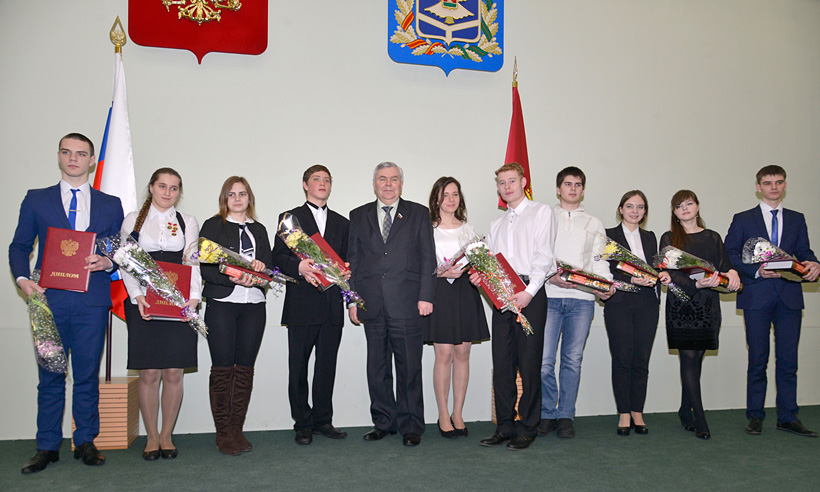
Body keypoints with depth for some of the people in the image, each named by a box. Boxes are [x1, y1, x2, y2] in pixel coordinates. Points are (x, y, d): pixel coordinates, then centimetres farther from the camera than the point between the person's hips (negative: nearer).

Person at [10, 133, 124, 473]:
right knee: (50, 376, 5)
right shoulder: (36, 200, 12)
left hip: (92, 302, 0)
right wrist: (23, 278, -6)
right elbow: (19, 247, 11)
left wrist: (108, 262, -10)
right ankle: (47, 447, 16)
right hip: (49, 299, 0)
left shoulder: (110, 204, 12)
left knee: (88, 375, 5)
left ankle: (85, 442, 17)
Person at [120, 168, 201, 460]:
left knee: (174, 373, 0)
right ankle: (151, 436, 14)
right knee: (149, 373, -1)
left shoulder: (188, 223, 14)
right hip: (143, 305, -1)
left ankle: (166, 435, 15)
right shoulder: (133, 220, 11)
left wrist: (194, 296, -8)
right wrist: (137, 296, -9)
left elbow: (193, 263, 7)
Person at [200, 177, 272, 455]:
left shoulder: (259, 230, 19)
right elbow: (204, 267, -4)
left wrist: (261, 267, -9)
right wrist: (232, 278, -20)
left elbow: (269, 265, 15)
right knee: (222, 367, -2)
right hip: (222, 304, -4)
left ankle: (237, 429, 13)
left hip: (254, 306, 4)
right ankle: (223, 432, 7)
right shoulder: (213, 225, 6)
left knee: (245, 368, 4)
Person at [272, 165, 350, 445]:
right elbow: (278, 256, -2)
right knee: (298, 367, 1)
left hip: (332, 305, 3)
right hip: (302, 304, -3)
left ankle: (323, 420, 19)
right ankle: (303, 424, 12)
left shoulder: (341, 223, 19)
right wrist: (299, 267, -20)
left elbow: (346, 260, 18)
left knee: (327, 365, 8)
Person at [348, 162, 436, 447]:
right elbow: (353, 261, 11)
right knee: (377, 367, 9)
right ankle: (384, 421, 22)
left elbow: (428, 258, 3)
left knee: (409, 367, 1)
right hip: (372, 304, 2)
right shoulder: (358, 216, 13)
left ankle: (411, 426, 13)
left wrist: (426, 296, -5)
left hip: (407, 304, -2)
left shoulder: (419, 214, 8)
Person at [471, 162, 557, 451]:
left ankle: (527, 429, 6)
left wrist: (529, 291, -16)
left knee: (529, 364, -4)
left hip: (530, 293, -5)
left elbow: (543, 256, -5)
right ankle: (505, 427, 13)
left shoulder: (541, 212, 6)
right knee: (502, 364, 4)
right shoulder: (496, 224, 24)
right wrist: (481, 275, -2)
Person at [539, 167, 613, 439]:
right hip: (549, 296, -1)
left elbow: (600, 261, 13)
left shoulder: (594, 224, 20)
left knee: (573, 360, 1)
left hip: (582, 299, 2)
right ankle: (547, 414, 8)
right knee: (544, 360, -7)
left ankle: (566, 416, 11)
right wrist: (550, 277, -13)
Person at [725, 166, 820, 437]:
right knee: (758, 360, 3)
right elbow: (729, 254, 0)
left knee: (788, 360, 3)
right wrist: (756, 271, -14)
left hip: (789, 296, 2)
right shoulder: (743, 219, 7)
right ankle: (755, 416, 12)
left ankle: (788, 417, 12)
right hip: (757, 296, -2)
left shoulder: (797, 219, 16)